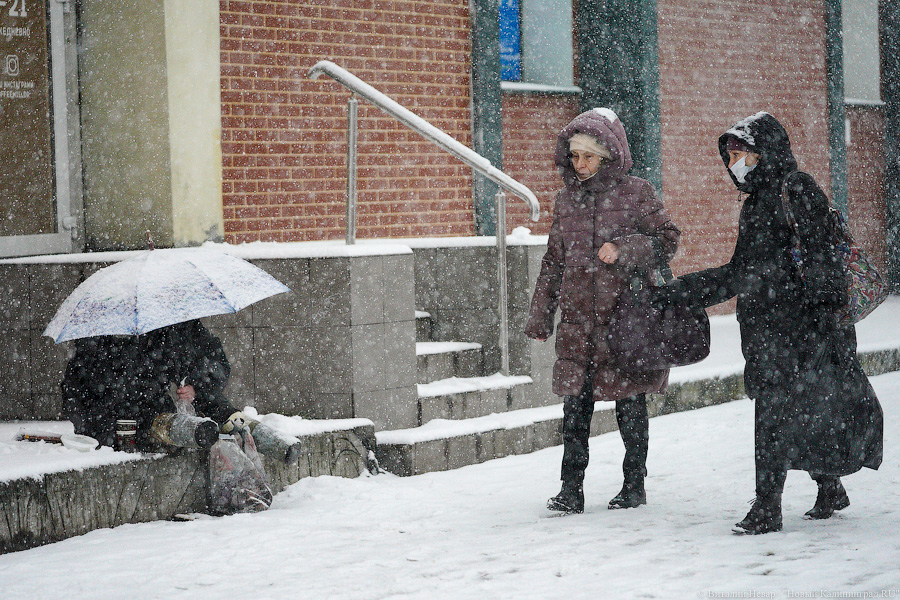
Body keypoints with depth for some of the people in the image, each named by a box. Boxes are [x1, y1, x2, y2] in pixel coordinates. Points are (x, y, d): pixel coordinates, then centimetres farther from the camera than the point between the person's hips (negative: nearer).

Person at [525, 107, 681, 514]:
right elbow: (554, 260, 17)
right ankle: (571, 488, 2)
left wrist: (624, 249, -17)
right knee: (575, 404, -2)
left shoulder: (636, 193, -1)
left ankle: (635, 485, 17)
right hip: (578, 319, 3)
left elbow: (667, 240, -2)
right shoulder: (567, 199, 12)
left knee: (630, 404, 4)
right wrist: (539, 317, 16)